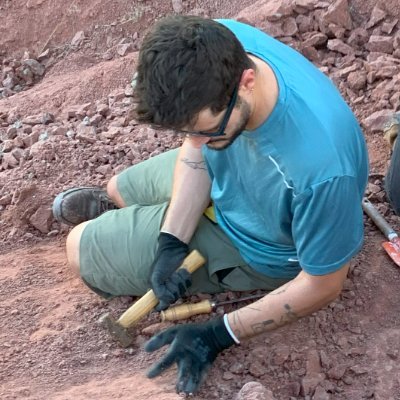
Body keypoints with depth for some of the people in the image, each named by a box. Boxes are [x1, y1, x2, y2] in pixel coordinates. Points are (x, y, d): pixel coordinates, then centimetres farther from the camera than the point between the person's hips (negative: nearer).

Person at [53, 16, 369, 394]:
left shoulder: (321, 167, -47)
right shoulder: (215, 45, -29)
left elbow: (323, 285, -28)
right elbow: (194, 150, -10)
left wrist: (220, 335, -23)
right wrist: (172, 243, -20)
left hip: (253, 247, -5)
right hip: (220, 178, 5)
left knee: (80, 248, 6)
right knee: (116, 190, 27)